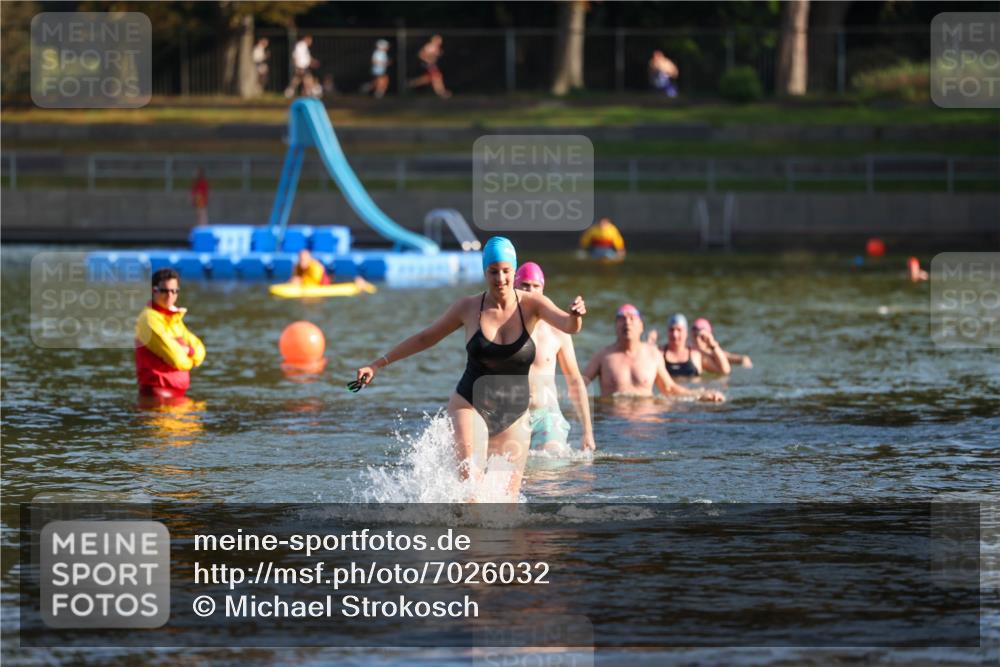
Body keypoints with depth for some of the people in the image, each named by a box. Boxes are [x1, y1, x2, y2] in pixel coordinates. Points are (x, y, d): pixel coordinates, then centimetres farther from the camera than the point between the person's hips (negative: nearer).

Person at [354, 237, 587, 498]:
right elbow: (426, 338, 11)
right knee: (470, 478, -26)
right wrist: (378, 364, 11)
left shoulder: (532, 305, -5)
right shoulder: (468, 307, -1)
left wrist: (575, 315, -47)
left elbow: (567, 326, -22)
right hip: (470, 407, -1)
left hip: (514, 417, 1)